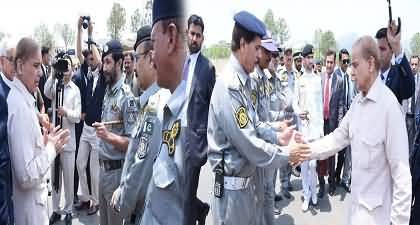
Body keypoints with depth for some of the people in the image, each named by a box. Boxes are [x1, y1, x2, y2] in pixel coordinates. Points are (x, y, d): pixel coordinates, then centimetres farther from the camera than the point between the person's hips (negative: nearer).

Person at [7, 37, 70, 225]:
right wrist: (51, 147, -16)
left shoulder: (21, 99, 4)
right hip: (28, 208, -9)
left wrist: (46, 144, 1)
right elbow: (27, 176, -27)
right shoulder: (20, 106, -25)